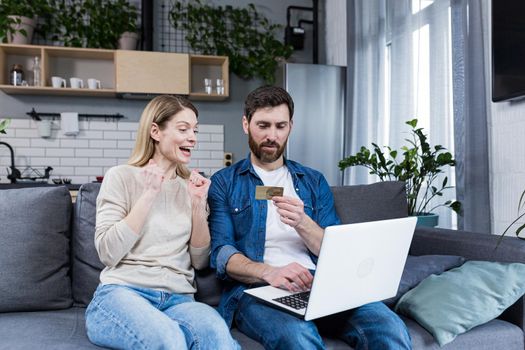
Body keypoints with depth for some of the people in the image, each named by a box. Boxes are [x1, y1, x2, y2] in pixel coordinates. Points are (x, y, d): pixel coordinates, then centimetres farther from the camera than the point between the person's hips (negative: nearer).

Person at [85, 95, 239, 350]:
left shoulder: (191, 186, 14)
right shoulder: (121, 176, 2)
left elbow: (200, 261, 10)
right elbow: (108, 253, -8)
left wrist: (198, 204, -3)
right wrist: (149, 195, -11)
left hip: (178, 299, 3)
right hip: (122, 292, -2)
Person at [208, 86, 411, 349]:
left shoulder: (314, 181, 18)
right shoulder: (224, 182, 10)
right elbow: (221, 253, -2)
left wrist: (302, 223, -12)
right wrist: (269, 272, -22)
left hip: (318, 283, 3)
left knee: (390, 328, -25)